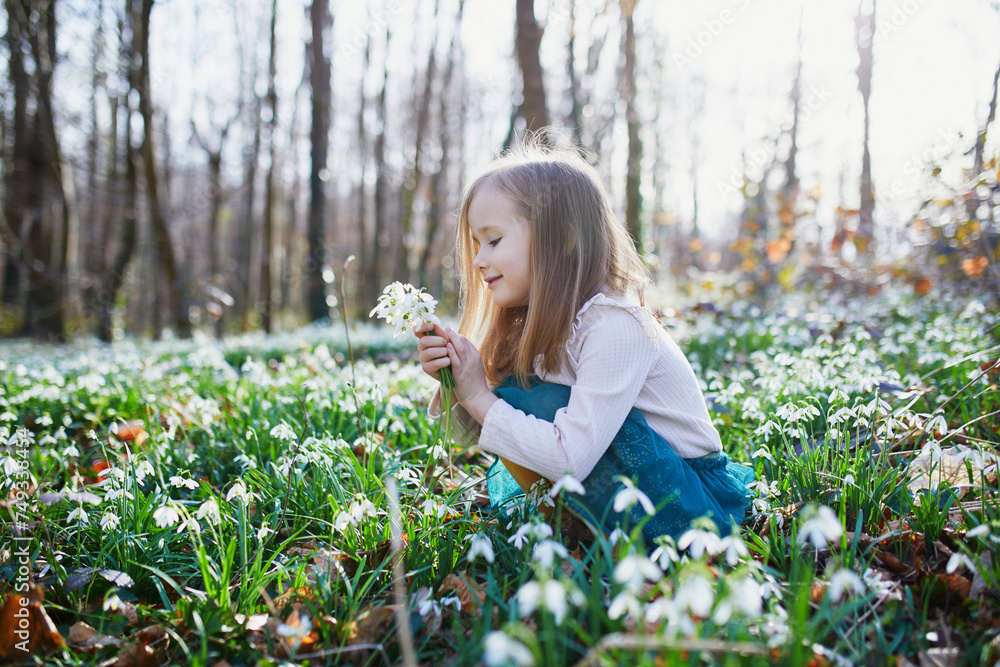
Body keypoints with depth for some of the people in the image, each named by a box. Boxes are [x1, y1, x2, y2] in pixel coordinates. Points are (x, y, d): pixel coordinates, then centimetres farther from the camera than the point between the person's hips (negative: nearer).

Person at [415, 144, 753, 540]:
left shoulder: (616, 327, -25)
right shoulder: (539, 324, 1)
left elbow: (571, 460, -32)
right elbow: (478, 437, 4)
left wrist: (480, 397, -25)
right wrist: (454, 382, -16)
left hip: (692, 501, -7)